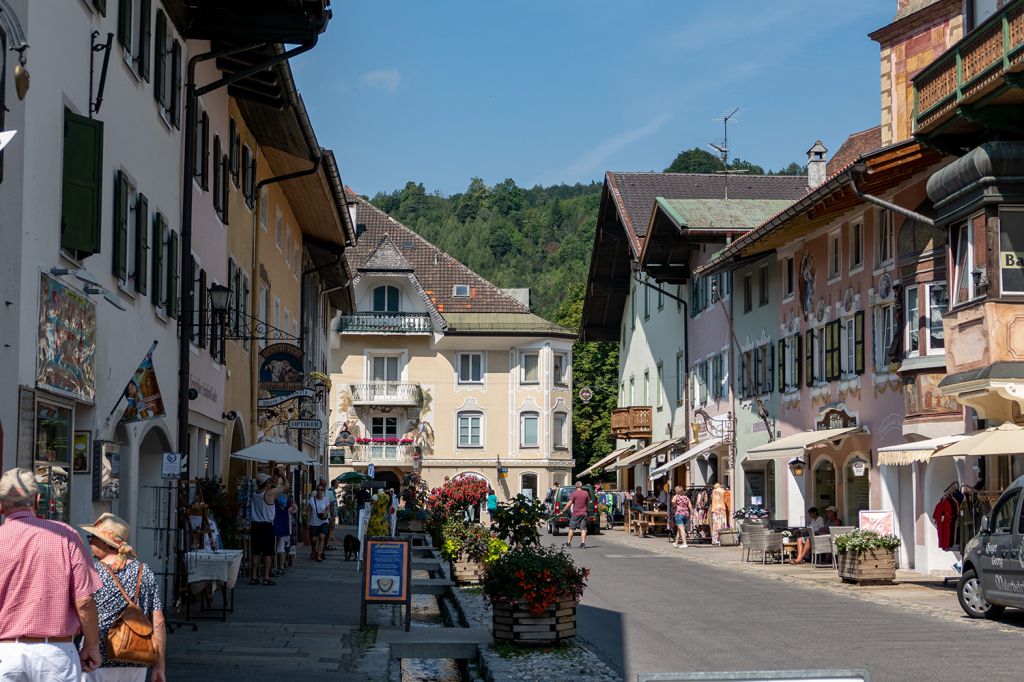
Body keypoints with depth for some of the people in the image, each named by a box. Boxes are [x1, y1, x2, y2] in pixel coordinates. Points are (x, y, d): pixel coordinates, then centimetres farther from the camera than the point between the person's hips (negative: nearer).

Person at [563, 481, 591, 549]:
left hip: (575, 513, -3)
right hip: (583, 513, 3)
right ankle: (583, 543, -6)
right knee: (583, 529, 2)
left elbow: (569, 503, -13)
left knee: (571, 528, 8)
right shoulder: (586, 493, 3)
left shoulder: (574, 493, -9)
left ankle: (569, 543, 12)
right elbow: (588, 503, 13)